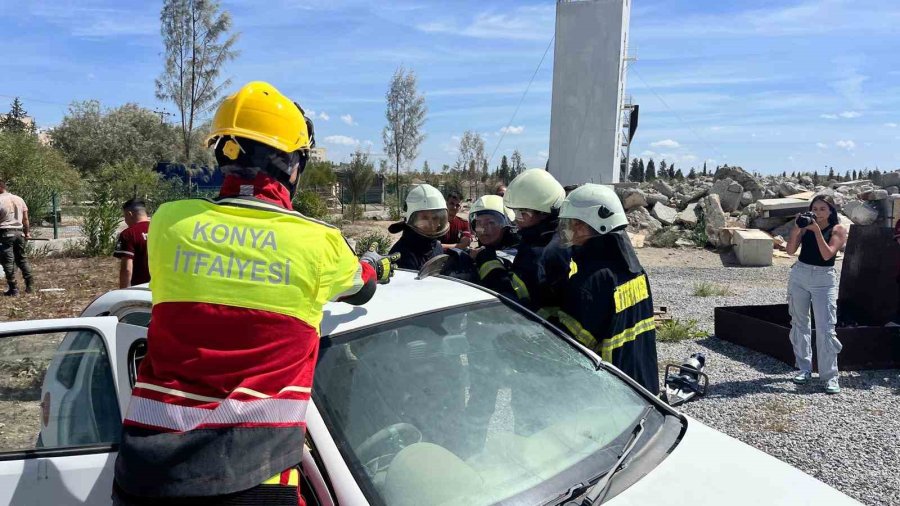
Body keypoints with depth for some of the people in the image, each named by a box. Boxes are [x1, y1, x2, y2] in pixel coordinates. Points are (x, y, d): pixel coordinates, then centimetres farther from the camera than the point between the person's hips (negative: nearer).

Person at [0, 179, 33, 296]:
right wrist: (27, 233, 17)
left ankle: (13, 289, 2)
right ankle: (30, 285, 12)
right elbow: (26, 219, 10)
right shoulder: (19, 199, 8)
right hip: (19, 232, 6)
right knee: (22, 258, 14)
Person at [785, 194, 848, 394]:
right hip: (799, 275, 3)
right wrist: (797, 228, -15)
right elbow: (791, 250, -5)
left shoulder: (838, 230, -2)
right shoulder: (805, 226, 4)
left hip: (824, 279, -3)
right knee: (799, 323, 8)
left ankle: (830, 376, 0)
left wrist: (817, 230, -19)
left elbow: (827, 254, -15)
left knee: (826, 329, -8)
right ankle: (804, 369, 20)